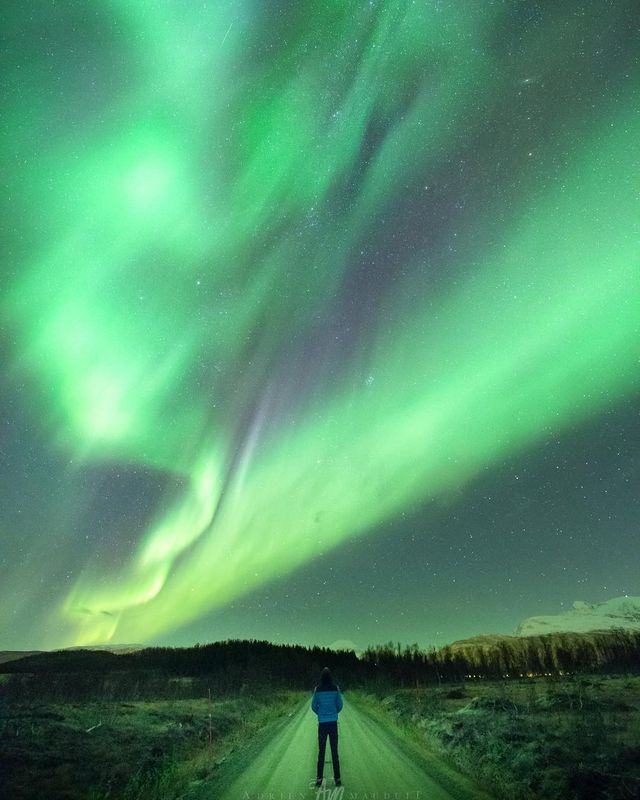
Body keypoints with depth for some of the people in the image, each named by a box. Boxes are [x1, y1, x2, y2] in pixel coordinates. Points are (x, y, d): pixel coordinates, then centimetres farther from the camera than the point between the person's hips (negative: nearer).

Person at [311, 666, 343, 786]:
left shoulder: (317, 689, -7)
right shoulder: (335, 688, -7)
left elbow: (313, 706, 0)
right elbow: (340, 705, -1)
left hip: (322, 723, 0)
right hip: (333, 722, 0)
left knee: (321, 752, 10)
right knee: (334, 751, 9)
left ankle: (319, 778, 12)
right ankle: (337, 778, 12)